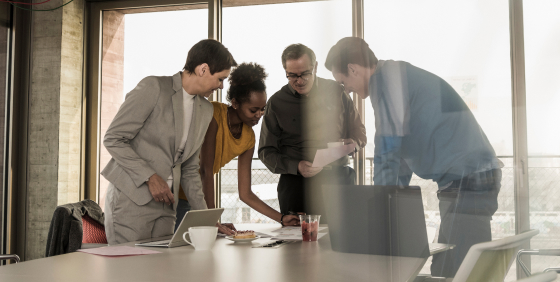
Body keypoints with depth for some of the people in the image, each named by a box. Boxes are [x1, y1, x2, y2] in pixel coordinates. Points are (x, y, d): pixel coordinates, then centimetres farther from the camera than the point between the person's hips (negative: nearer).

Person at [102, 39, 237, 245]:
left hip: (165, 205, 6)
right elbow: (113, 139, -11)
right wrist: (150, 177, -17)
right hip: (131, 199, -6)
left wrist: (204, 217, 8)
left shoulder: (205, 110, 12)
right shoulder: (153, 88, -9)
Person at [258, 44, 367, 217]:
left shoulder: (336, 92, 10)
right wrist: (296, 166, -13)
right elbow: (266, 152, 5)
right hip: (296, 184, -1)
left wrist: (353, 143, -5)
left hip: (338, 179, 1)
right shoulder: (276, 102, 6)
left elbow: (359, 131, 19)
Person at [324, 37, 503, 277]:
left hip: (469, 180, -10)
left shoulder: (387, 76, -13)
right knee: (443, 271, 12)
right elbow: (400, 150, 23)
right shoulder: (397, 76, 18)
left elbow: (387, 151, -17)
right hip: (461, 181, 10)